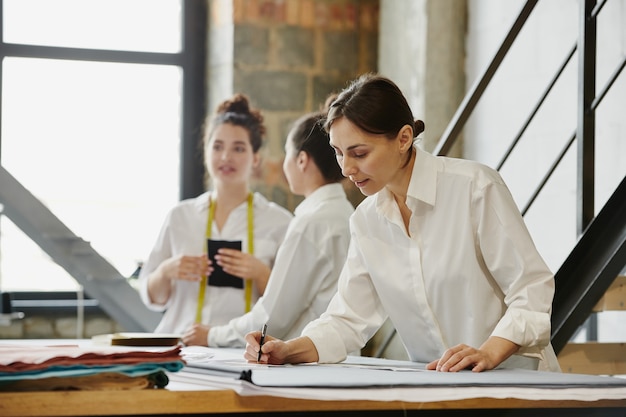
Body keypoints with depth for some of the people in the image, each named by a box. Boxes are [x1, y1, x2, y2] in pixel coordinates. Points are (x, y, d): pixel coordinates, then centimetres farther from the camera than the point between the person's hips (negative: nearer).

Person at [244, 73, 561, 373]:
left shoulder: (475, 187, -9)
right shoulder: (366, 221, 9)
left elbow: (533, 288, -10)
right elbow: (349, 318, 10)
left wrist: (488, 353, -25)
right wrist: (289, 351, -8)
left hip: (516, 378, -6)